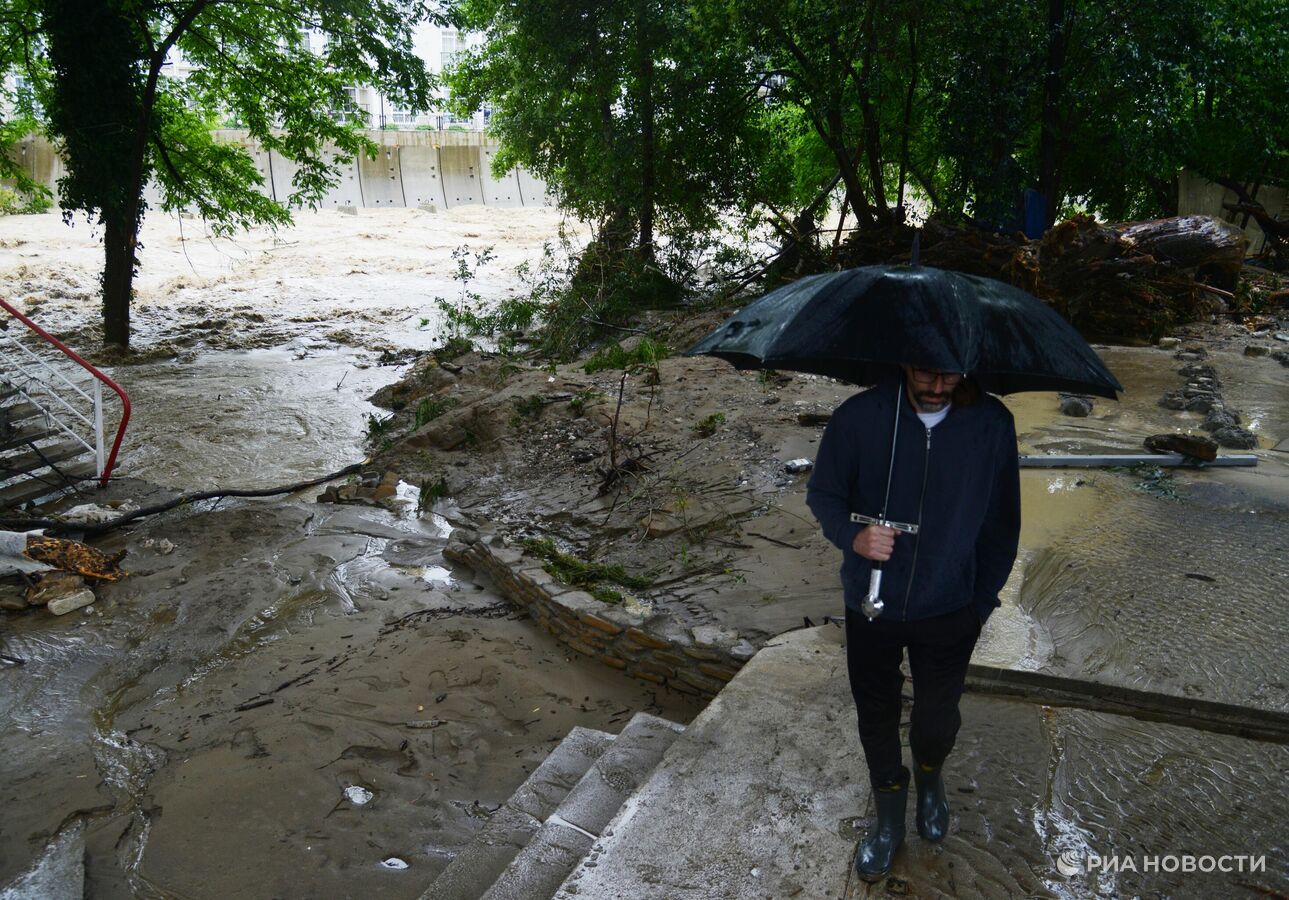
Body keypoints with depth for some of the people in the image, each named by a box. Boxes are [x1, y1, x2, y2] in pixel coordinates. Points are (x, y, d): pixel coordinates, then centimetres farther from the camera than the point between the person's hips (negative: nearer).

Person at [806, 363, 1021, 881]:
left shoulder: (993, 424, -12)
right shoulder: (859, 416, -18)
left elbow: (1002, 523, 0)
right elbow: (822, 493, -6)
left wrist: (982, 602, 5)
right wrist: (852, 535, -27)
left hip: (949, 611, 0)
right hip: (871, 607, 0)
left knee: (938, 720, 16)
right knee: (876, 717, 16)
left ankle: (929, 779, 53)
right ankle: (889, 821, 43)